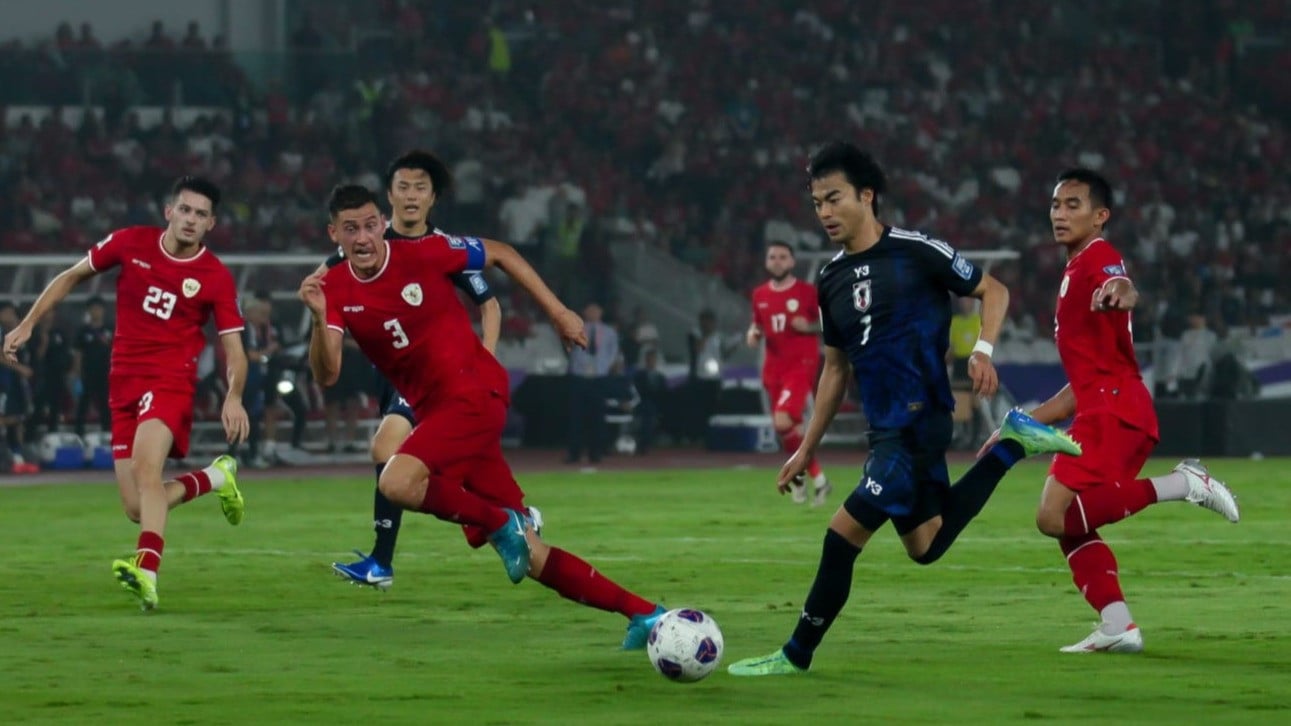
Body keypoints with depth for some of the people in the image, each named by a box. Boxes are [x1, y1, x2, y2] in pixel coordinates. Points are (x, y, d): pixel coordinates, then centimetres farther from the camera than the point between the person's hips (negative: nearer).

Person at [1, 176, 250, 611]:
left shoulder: (216, 278, -3)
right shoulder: (131, 244, 2)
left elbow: (234, 350, 0)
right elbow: (72, 277, 16)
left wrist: (234, 396, -19)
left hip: (170, 382, -4)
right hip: (124, 384, 4)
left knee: (145, 465, -33)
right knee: (137, 509, -1)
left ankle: (147, 572, -47)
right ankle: (214, 478, 28)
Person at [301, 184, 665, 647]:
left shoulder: (423, 255, -9)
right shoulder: (335, 290, 1)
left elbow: (499, 253, 6)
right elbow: (326, 375, -9)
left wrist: (557, 312, 7)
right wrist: (320, 319, -26)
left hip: (476, 392, -6)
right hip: (434, 411, 6)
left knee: (398, 483, -31)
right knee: (525, 554, 3)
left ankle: (502, 524, -8)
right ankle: (642, 613, 10)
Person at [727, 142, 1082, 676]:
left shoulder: (917, 252, -11)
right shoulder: (831, 280, 9)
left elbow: (992, 291, 0)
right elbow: (836, 367, 18)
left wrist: (983, 350, -18)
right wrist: (806, 450, 17)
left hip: (917, 425, -8)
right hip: (883, 431, 8)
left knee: (842, 535, -11)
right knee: (926, 547, 15)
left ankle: (796, 655, 0)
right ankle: (1010, 445, 24)